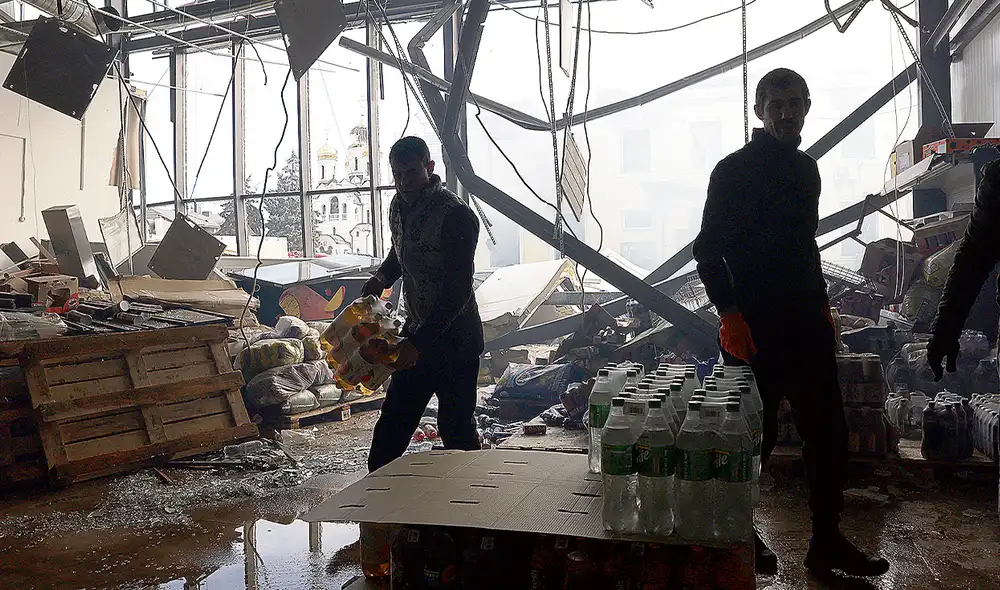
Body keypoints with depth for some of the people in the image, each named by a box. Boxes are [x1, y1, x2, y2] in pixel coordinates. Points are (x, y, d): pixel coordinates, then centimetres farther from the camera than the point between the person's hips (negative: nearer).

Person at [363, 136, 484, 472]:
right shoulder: (400, 205, 4)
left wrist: (418, 342, -30)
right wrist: (381, 278, 3)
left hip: (455, 339, -8)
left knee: (455, 426, 2)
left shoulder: (456, 216, -22)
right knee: (393, 419, 13)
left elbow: (458, 291, -26)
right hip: (417, 331, 8)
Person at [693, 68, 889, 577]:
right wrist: (729, 313, -18)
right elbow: (708, 249, -9)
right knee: (755, 437, 0)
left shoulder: (806, 168, 16)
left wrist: (821, 306, 19)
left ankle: (827, 542, 21)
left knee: (829, 434, 8)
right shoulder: (734, 170, -5)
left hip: (806, 324, 7)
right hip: (755, 327, -7)